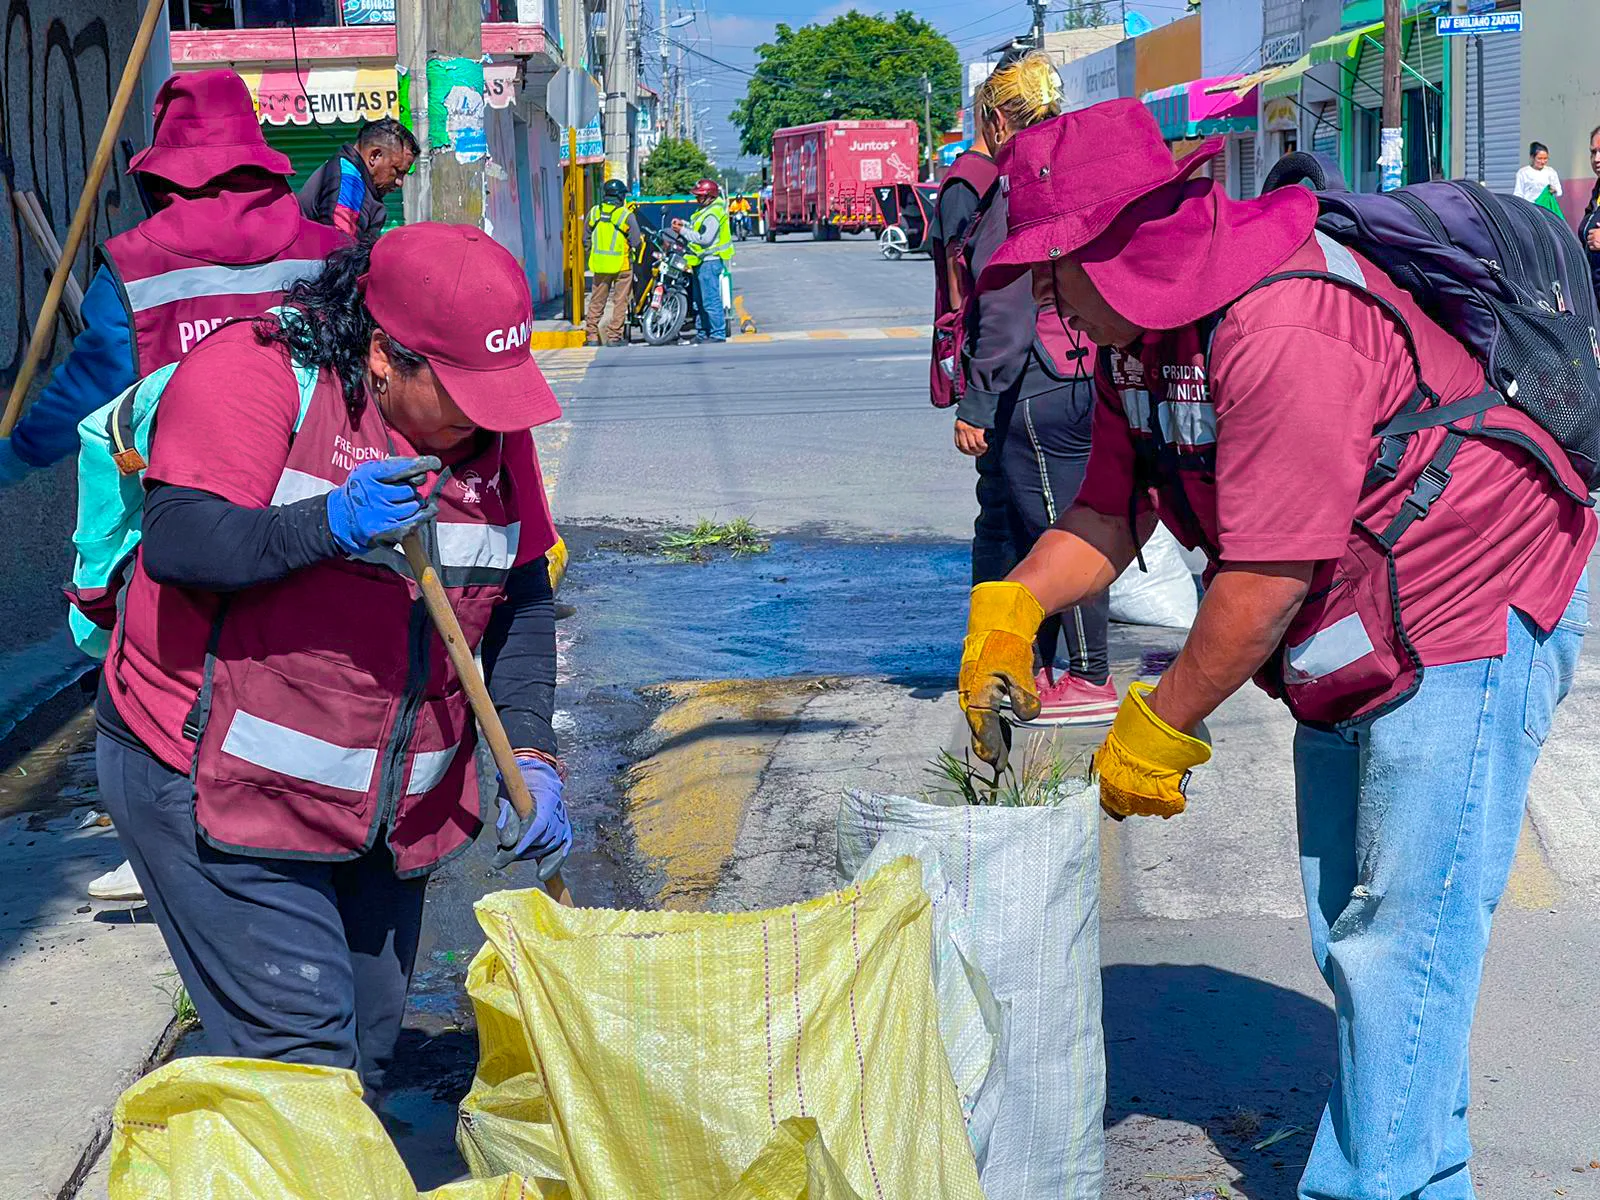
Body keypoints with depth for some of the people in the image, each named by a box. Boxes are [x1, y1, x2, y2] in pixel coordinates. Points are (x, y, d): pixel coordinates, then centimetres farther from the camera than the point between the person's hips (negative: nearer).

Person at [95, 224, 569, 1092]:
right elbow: (178, 542, -24)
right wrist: (329, 525, -39)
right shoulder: (255, 372, -14)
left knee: (366, 1058, 12)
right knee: (303, 1059, -12)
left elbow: (522, 596, 10)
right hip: (222, 790, -6)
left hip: (385, 813, 7)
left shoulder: (491, 427, 4)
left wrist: (530, 757, -1)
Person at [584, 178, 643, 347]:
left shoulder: (594, 212, 1)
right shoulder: (627, 215, -11)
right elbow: (636, 242, -9)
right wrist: (641, 238, 12)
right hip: (622, 264, -4)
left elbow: (586, 237, 7)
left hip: (600, 264, 4)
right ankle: (614, 336, 3)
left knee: (597, 301, 11)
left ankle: (591, 336, 11)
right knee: (620, 302, 5)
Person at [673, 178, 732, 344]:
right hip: (702, 262, 11)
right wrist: (684, 224, 9)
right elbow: (699, 229, 23)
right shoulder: (706, 211, 16)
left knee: (710, 301, -11)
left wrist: (683, 231, -18)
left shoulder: (713, 214, -17)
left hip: (710, 261, -11)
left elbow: (705, 238, -23)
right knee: (699, 300, 16)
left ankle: (718, 335, -9)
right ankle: (702, 333, 24)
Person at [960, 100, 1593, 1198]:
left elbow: (1266, 579, -29)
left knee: (1403, 936, -10)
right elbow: (1110, 510, 8)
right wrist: (1010, 605, -11)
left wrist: (1157, 732, -20)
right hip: (1352, 645, 11)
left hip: (1469, 623, -11)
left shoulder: (1281, 330, -30)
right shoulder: (1137, 335, 2)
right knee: (1351, 933, 17)